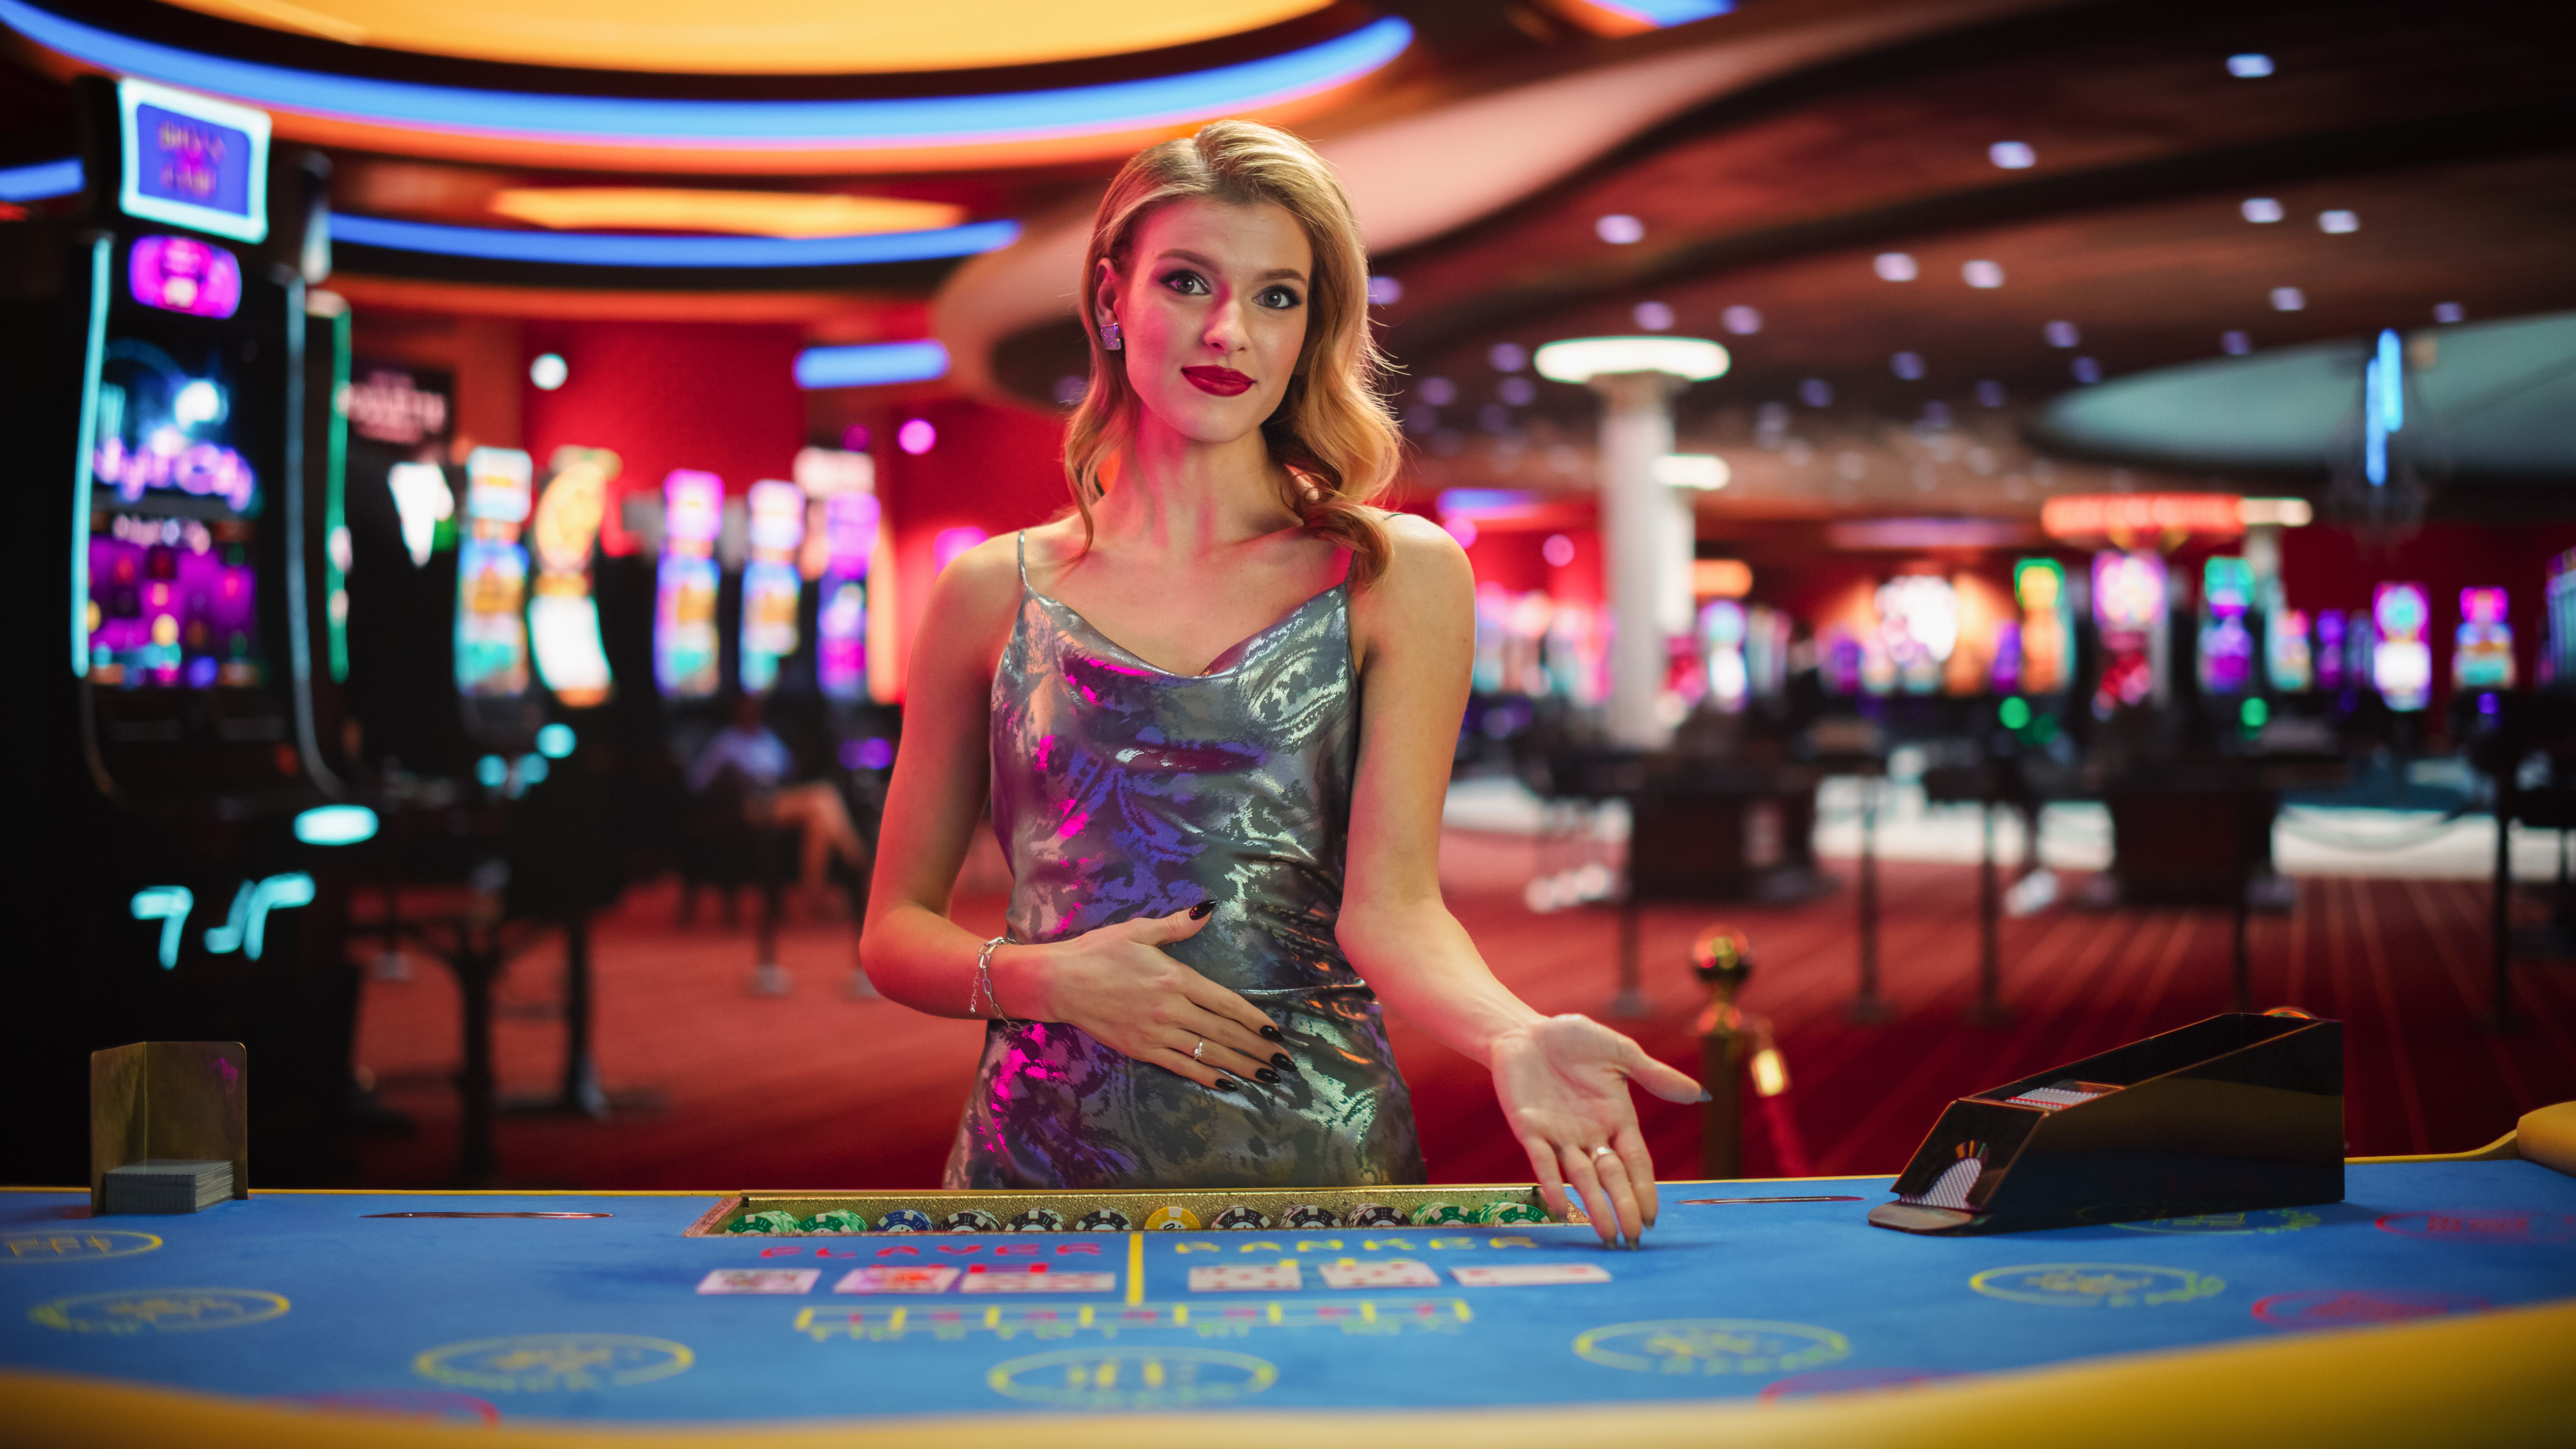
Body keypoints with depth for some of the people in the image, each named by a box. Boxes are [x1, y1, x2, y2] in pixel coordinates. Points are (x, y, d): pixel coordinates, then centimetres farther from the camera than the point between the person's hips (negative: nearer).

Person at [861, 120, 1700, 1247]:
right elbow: (896, 931, 11)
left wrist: (1514, 1036, -26)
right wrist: (1043, 978, -8)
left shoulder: (1400, 576, 4)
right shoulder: (995, 593, 7)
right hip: (1044, 1159, 1)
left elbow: (1391, 902, -7)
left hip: (1317, 1160, 0)